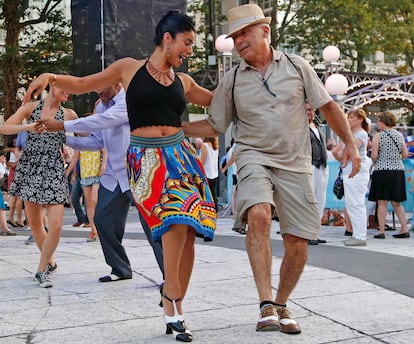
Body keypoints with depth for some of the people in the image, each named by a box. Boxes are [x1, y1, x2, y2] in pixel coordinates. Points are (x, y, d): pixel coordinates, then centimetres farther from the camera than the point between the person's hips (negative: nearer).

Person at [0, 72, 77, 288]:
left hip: (54, 172, -1)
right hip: (30, 170, 1)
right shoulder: (30, 107, 4)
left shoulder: (68, 115, 4)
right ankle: (49, 262, 31)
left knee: (56, 225, -12)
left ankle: (42, 270, 5)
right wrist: (27, 126, -21)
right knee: (35, 224, 8)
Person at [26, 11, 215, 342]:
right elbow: (82, 84, 9)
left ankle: (175, 310, 7)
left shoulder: (183, 81, 16)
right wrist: (50, 76, -7)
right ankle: (172, 296, -13)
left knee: (188, 232, -6)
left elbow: (216, 100, 31)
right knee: (174, 215, -29)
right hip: (145, 158, -4)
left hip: (180, 154, 4)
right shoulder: (130, 68, 7)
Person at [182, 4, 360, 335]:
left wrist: (350, 143, 2)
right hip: (254, 157, -1)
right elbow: (213, 126, 11)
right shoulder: (231, 80, 5)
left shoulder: (297, 66, 4)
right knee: (259, 214, -31)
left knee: (298, 242, 0)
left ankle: (281, 305, 22)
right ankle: (266, 305, -29)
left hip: (295, 163, 1)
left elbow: (328, 106, 9)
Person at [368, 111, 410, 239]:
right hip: (398, 170, 5)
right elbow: (405, 154, 7)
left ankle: (382, 231, -2)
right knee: (396, 203, 12)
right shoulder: (399, 135, 6)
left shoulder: (378, 136, -8)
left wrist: (374, 163, 8)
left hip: (382, 171, -5)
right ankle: (404, 229, 9)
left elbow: (374, 155, -12)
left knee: (382, 203, -1)